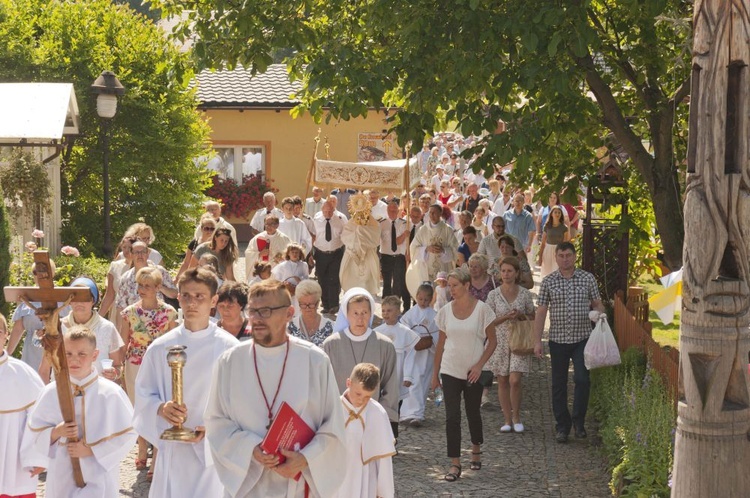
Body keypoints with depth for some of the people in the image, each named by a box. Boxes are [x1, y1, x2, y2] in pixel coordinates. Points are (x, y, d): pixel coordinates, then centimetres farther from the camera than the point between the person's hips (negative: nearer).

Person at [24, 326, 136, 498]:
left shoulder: (111, 393, -9)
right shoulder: (50, 393, -1)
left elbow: (127, 434, -7)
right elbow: (34, 431, 6)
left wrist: (92, 450, -14)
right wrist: (56, 432, -14)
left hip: (99, 478, -2)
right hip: (62, 477, 3)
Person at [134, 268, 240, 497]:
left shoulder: (228, 348, -5)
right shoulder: (161, 348, 3)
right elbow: (143, 394, 7)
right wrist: (160, 408, -14)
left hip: (214, 451, -2)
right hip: (172, 450, 2)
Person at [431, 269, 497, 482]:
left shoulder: (482, 309, -7)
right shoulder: (446, 311, 2)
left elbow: (492, 341, -3)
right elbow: (441, 343, 9)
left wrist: (479, 365, -14)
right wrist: (435, 373, 9)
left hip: (473, 373, -2)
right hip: (450, 371, 2)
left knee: (473, 413, 13)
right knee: (452, 417, -6)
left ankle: (476, 449, 40)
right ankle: (455, 464, -4)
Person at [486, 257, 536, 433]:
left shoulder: (525, 294, 2)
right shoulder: (494, 295, 1)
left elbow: (532, 318, 10)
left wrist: (521, 315, -10)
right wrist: (506, 317, -14)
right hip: (500, 342, 1)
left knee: (515, 380, -12)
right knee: (502, 382, 4)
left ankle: (517, 417, 5)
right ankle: (508, 420, 14)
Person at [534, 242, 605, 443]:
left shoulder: (587, 279, 2)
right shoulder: (548, 282, 1)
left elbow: (598, 304, 11)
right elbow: (541, 313, 2)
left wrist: (598, 312, -13)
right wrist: (538, 341, -2)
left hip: (582, 338, -1)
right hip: (558, 339, 1)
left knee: (582, 379, -13)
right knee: (559, 384, 6)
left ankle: (578, 420, 5)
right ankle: (562, 426, 17)